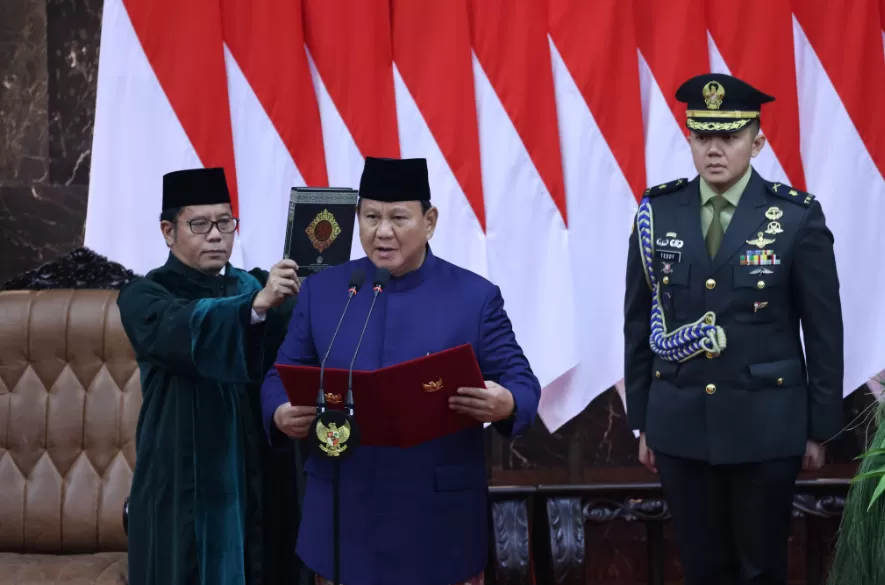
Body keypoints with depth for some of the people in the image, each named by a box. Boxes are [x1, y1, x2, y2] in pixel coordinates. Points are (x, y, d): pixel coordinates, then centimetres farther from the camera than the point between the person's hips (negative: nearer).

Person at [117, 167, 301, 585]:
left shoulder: (246, 287, 12)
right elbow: (190, 329, -27)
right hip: (183, 480, -4)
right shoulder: (144, 297, -4)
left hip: (250, 472, 5)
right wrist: (258, 304, -42)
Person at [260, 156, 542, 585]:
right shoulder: (320, 291, 6)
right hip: (342, 514, 2)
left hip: (440, 517, -2)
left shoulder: (476, 296, 0)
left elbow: (522, 383, -3)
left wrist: (504, 405, -27)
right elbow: (283, 377, 7)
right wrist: (282, 415, -17)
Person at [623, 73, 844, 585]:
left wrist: (820, 428, -1)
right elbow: (639, 322, 6)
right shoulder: (657, 212, 0)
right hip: (680, 426, 2)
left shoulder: (798, 216, -7)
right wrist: (642, 421, 7)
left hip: (767, 426, -2)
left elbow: (824, 330, -3)